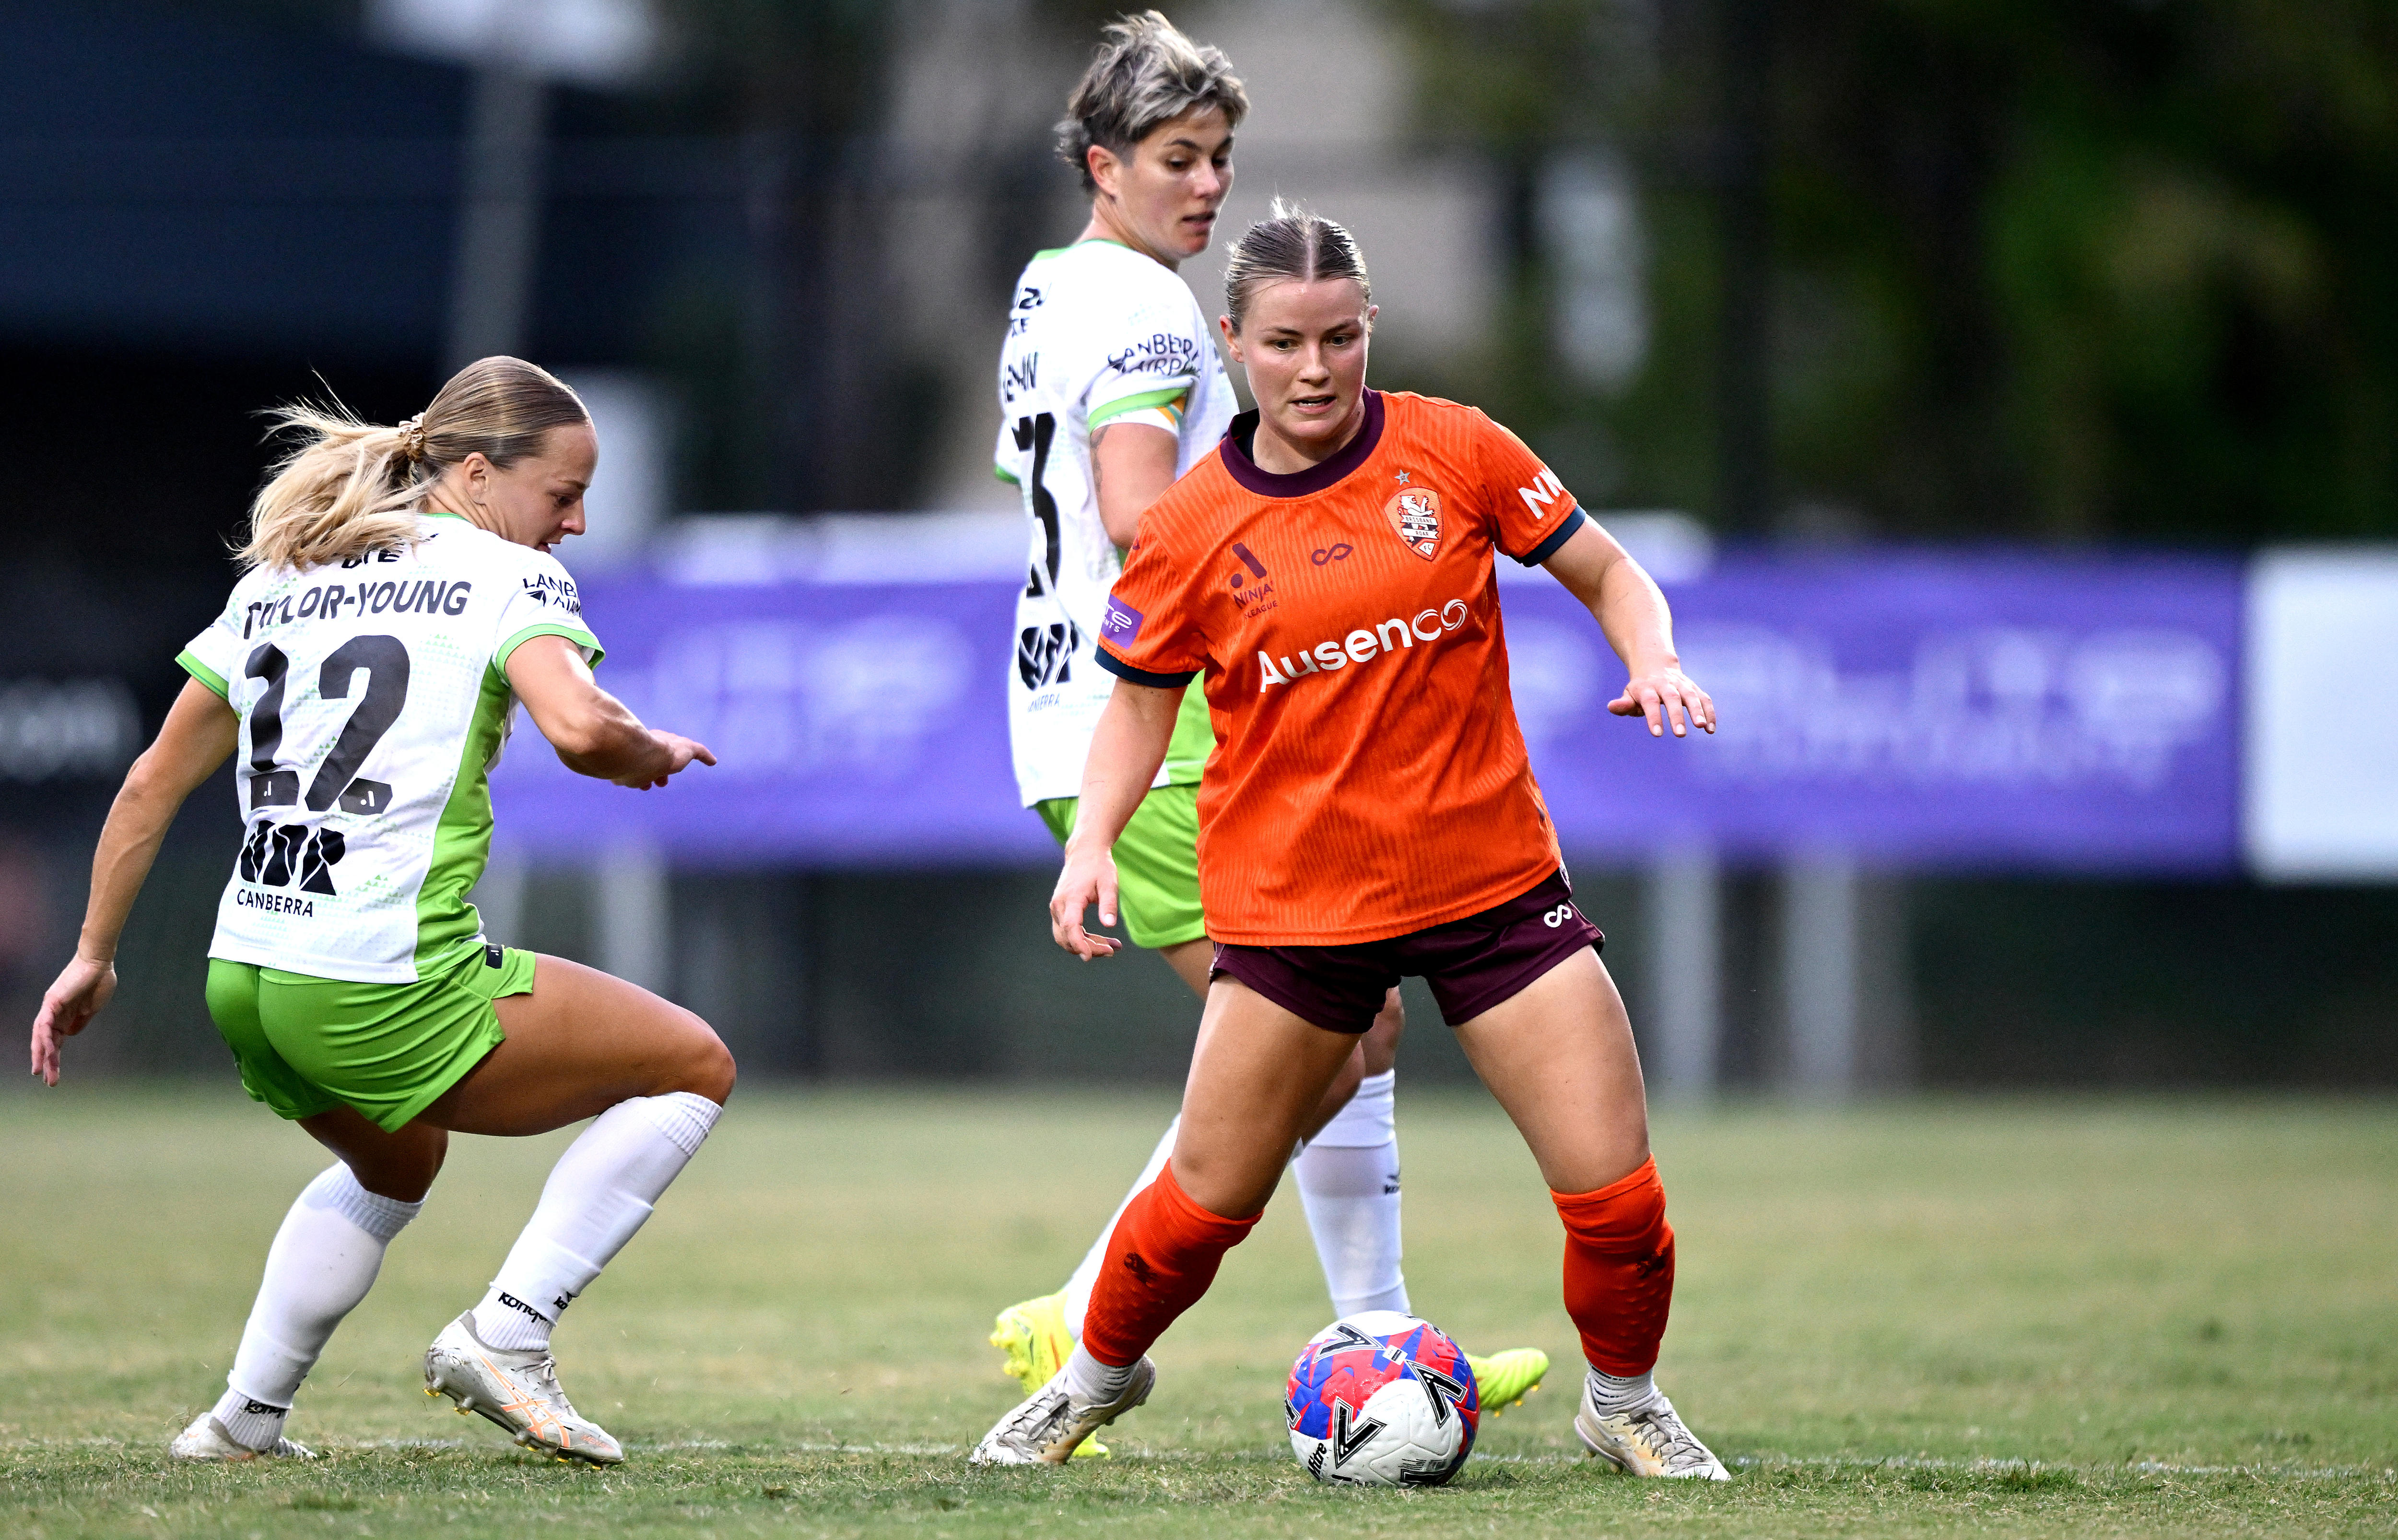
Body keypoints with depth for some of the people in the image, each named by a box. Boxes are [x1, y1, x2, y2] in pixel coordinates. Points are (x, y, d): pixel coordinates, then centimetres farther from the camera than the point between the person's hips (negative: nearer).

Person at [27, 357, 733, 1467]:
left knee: (397, 1163, 38)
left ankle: (246, 1415, 32)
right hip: (391, 992, -8)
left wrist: (94, 956, 27)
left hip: (241, 984, 8)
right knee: (696, 1068, 7)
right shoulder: (506, 574, -1)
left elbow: (155, 781, 20)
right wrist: (648, 754, 1)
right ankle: (507, 1335, -2)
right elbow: (576, 727, -21)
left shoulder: (276, 579, 18)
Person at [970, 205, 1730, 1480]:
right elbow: (1140, 699, 8)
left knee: (1617, 1191, -6)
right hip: (1295, 902, -1)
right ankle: (1097, 1375, 33)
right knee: (1205, 1204, 2)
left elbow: (1609, 576, 7)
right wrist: (1093, 839, -7)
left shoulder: (1453, 452, -3)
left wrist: (1653, 660, -13)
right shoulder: (1193, 526, -4)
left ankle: (1623, 1403, 22)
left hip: (1492, 881, 1)